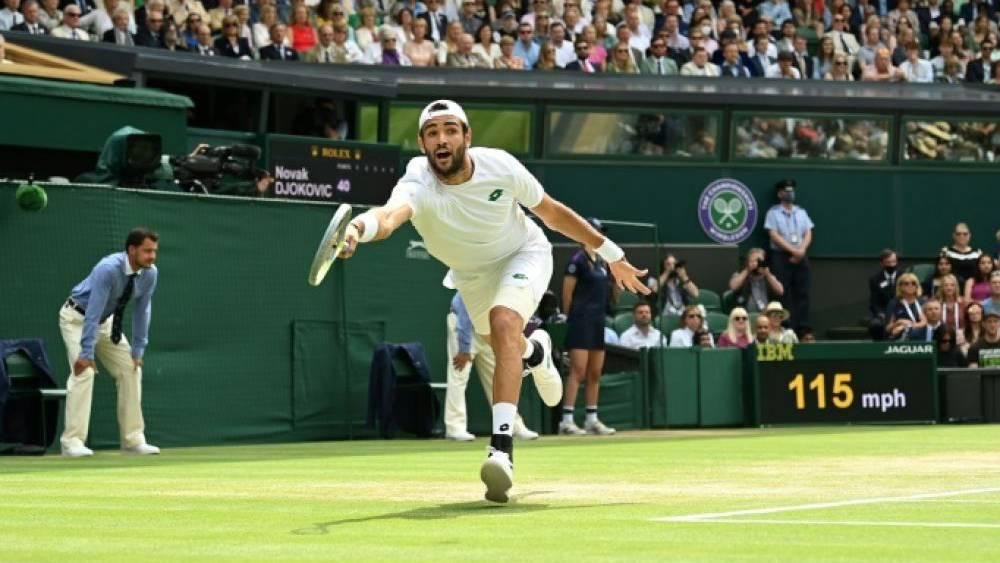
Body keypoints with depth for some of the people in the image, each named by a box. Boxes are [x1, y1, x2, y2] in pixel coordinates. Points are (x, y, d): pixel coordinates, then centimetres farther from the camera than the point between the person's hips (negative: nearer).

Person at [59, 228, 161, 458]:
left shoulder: (149, 273, -14)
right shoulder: (109, 269, -35)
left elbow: (142, 311, -6)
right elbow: (93, 312, -36)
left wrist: (138, 350, -8)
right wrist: (86, 353, -38)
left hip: (106, 321, 7)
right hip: (77, 318, -7)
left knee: (131, 370, 1)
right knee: (84, 371, -21)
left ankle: (133, 439, 7)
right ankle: (72, 441, -20)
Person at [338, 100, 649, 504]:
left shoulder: (500, 167, -30)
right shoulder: (418, 186, -35)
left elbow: (551, 211, -13)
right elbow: (391, 215, -60)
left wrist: (610, 253, -8)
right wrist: (361, 227, -84)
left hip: (523, 254, -3)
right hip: (470, 275, 3)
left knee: (504, 323, -30)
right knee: (504, 346, 24)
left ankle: (502, 448, -38)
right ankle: (535, 352, 65)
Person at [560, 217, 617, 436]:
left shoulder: (602, 261, 15)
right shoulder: (578, 260, -8)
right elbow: (567, 293, -8)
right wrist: (570, 317, -3)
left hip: (598, 321, 8)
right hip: (581, 321, -8)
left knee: (595, 373, 9)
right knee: (578, 371, -13)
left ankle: (592, 420, 14)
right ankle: (567, 420, -15)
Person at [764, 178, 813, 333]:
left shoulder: (801, 213, 15)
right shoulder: (773, 213, 2)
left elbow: (808, 234, 8)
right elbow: (774, 235, -8)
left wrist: (801, 251, -10)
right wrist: (793, 250, -15)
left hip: (800, 257, 4)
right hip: (781, 257, -4)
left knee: (802, 294, 0)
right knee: (783, 294, -7)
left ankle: (802, 328, 1)